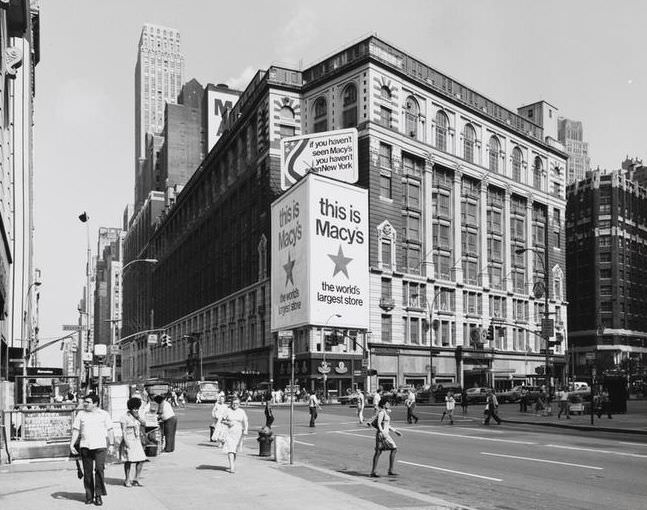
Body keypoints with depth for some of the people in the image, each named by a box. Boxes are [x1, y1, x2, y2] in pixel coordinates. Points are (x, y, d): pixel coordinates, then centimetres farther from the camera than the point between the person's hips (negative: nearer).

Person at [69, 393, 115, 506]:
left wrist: (111, 444, 3)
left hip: (100, 446, -2)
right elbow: (76, 430, 7)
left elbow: (110, 430, 8)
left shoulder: (104, 414, 5)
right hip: (85, 446, 2)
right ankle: (89, 496, 16)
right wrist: (72, 444, -2)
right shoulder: (80, 414, 8)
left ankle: (98, 495, -2)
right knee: (87, 472, 5)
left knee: (99, 469, -11)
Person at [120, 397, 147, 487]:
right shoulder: (125, 417, -10)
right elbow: (123, 431, -13)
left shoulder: (137, 416, 12)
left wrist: (138, 417, -13)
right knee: (129, 461, -6)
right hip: (129, 442, -7)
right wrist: (126, 444, -19)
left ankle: (136, 479, 11)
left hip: (137, 441, 7)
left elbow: (144, 423, 2)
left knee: (141, 461, 2)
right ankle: (127, 480, 5)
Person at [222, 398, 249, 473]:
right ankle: (232, 468, -16)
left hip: (238, 433, 1)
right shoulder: (228, 411, 0)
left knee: (235, 450, 13)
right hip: (229, 432, -1)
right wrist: (228, 423, -14)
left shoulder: (242, 412, 2)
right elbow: (223, 420, 6)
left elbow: (245, 422, -2)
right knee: (230, 449, -12)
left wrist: (245, 430, -17)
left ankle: (233, 465, 31)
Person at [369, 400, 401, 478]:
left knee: (378, 452, 8)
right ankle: (390, 471, -3)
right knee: (394, 449, -7)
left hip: (385, 434, 9)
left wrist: (395, 431, 23)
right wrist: (383, 433, -30)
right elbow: (378, 424, -20)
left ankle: (373, 472, 11)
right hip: (382, 434, -9)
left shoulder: (386, 412, 16)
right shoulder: (381, 412, -13)